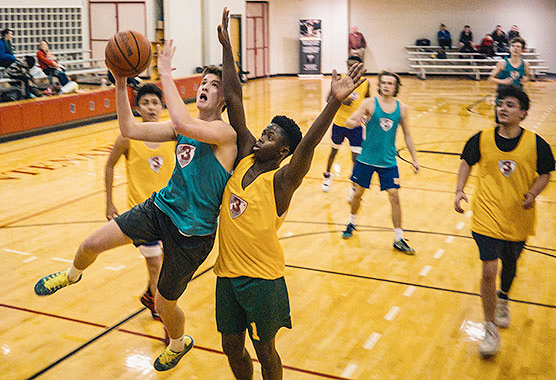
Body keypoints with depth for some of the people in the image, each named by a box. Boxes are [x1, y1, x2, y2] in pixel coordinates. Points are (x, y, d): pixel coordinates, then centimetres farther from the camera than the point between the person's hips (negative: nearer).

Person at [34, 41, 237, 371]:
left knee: (164, 303, 10)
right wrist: (121, 83, -12)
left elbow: (181, 124, -39)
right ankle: (72, 275, 33)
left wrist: (166, 74, -30)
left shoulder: (225, 132, -20)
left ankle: (180, 344, 45)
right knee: (92, 244, -4)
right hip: (162, 207, 6)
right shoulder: (183, 127, 3)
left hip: (193, 231, -5)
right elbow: (130, 129, -1)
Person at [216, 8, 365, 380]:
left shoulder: (282, 180, -13)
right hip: (227, 273, 6)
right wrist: (226, 45, 1)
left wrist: (334, 102, -48)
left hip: (262, 279, -5)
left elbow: (308, 143, -32)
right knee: (232, 347, 18)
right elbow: (234, 99, -2)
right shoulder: (244, 158, 1)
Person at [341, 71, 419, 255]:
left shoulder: (402, 108, 0)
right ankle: (352, 222, 38)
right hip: (366, 159, -1)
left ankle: (399, 239, 5)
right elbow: (349, 122, -11)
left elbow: (407, 135, 9)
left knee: (394, 197, -4)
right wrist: (354, 122, -35)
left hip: (388, 161, 1)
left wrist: (414, 159, 7)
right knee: (358, 192, 11)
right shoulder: (370, 103, -7)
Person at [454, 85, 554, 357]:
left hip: (518, 218, 2)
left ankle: (503, 299, 56)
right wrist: (460, 190, -2)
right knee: (489, 269, -11)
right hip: (488, 216, -1)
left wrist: (532, 194, -14)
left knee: (510, 264, 21)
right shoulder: (482, 139, -6)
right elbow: (467, 162, 10)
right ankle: (490, 328, 6)